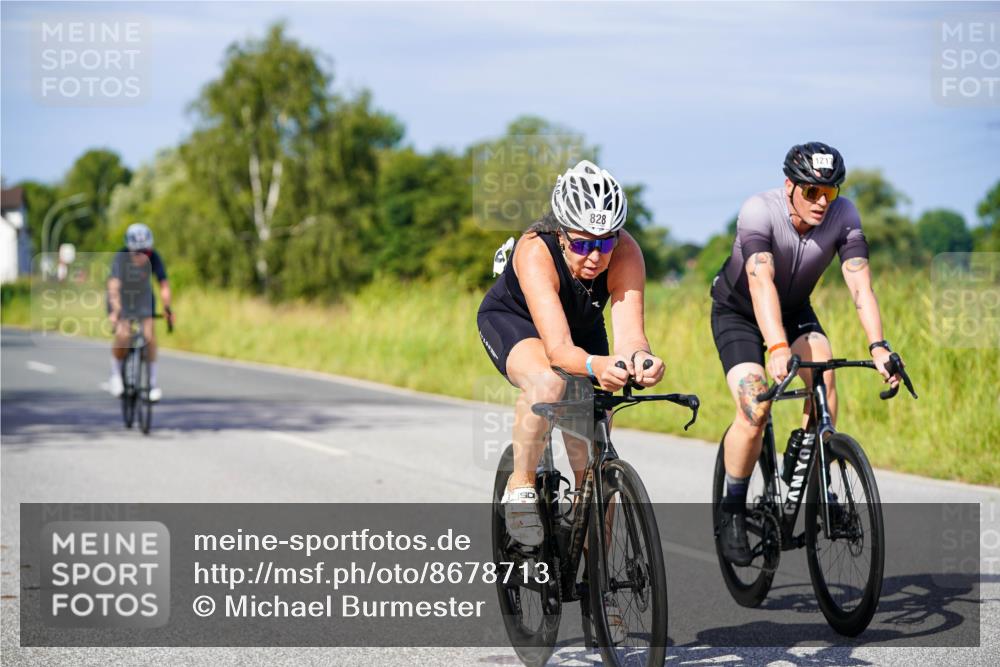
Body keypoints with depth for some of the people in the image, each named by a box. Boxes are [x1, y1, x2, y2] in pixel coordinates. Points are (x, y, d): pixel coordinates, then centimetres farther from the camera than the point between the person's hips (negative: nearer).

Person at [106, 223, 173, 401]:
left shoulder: (154, 258, -24)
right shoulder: (121, 258, -31)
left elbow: (164, 284, -29)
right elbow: (114, 285, -41)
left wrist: (167, 308, -43)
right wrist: (116, 311, -54)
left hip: (143, 297, 2)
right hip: (120, 299, -2)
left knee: (149, 335, -16)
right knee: (122, 335, -23)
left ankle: (152, 382, -6)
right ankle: (115, 376, -1)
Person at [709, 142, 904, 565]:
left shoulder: (843, 216, -22)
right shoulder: (759, 211, -32)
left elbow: (860, 285, -29)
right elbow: (761, 283, -44)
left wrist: (878, 347, -45)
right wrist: (777, 349, -58)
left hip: (794, 309, 3)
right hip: (738, 311, -3)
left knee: (823, 368, -27)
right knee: (755, 410, -21)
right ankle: (732, 511, -1)